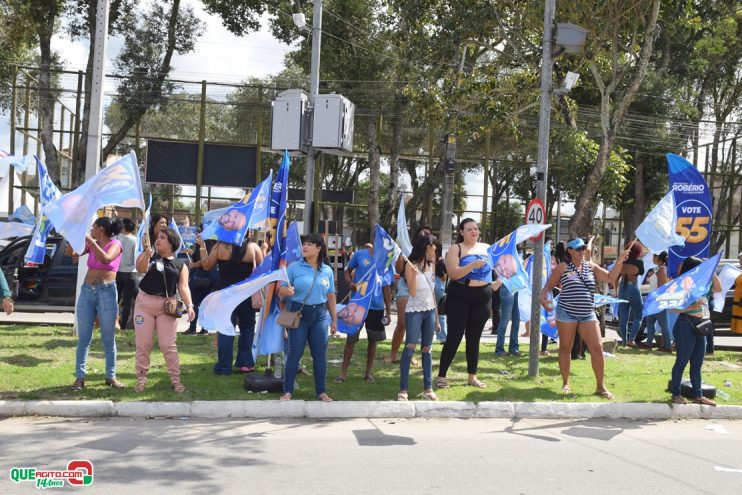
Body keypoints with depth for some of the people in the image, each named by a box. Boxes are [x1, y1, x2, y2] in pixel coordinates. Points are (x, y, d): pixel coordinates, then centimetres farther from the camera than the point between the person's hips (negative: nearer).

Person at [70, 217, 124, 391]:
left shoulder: (115, 243, -3)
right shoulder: (92, 244, 11)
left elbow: (106, 259, -22)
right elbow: (70, 252, 12)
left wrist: (90, 240, -18)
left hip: (107, 292, -4)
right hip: (87, 291, 5)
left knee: (108, 339, 3)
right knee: (83, 338, 3)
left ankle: (111, 376, 12)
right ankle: (79, 377, 6)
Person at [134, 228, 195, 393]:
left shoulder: (180, 265, 5)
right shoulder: (149, 256, 5)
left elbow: (183, 287, -3)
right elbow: (141, 269, -15)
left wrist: (189, 306, -16)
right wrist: (146, 254, -33)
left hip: (167, 306, -1)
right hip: (144, 303, 1)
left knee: (168, 345, -2)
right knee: (143, 344, 4)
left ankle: (175, 379, 5)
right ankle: (141, 378, 13)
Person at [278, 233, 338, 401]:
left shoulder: (327, 270, 4)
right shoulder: (294, 267, -3)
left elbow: (330, 296, 9)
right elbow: (281, 290, -3)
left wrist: (334, 319, 10)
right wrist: (287, 290, -27)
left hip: (319, 315, 2)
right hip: (298, 314, -2)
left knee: (320, 355, 5)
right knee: (294, 354, -1)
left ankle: (321, 391, 16)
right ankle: (288, 391, 8)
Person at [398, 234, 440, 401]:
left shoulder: (431, 265, 12)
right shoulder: (411, 265, -7)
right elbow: (413, 292, -12)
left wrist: (436, 317, 14)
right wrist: (414, 272, -27)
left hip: (430, 311, 6)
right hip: (414, 311, -6)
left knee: (427, 349, 6)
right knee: (410, 348, -10)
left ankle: (428, 388, 9)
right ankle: (403, 390, -9)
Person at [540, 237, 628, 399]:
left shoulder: (591, 266, 10)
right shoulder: (563, 267, -1)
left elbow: (611, 278, 7)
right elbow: (549, 285, 3)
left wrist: (619, 262, -6)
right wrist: (543, 297, -17)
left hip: (588, 315, 3)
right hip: (566, 313, -3)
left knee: (597, 347, -3)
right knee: (565, 348, 5)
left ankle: (600, 386, 6)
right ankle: (565, 383, 19)